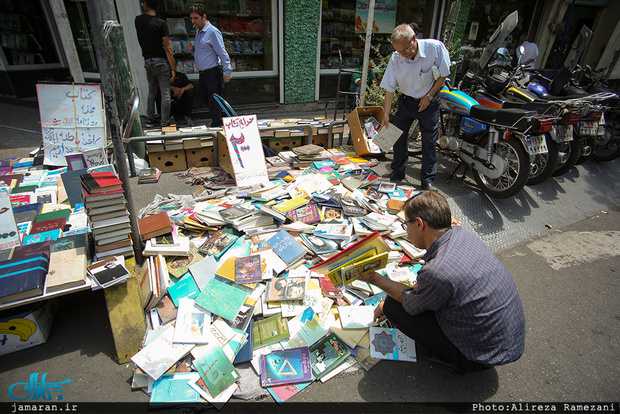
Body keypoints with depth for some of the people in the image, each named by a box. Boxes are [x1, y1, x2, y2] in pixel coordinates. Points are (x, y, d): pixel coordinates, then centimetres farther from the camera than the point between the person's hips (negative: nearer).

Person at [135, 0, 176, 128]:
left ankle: (149, 120, 22)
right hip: (161, 61, -5)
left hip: (148, 61, 5)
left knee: (152, 92, 18)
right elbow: (167, 48, -13)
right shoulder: (161, 23, -11)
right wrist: (173, 68, -10)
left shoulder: (138, 20, 3)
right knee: (165, 94, 2)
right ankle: (164, 123, 5)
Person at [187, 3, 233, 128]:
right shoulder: (198, 32, 18)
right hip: (202, 74, 9)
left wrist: (227, 72, -18)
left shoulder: (213, 32, -10)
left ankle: (216, 126, 2)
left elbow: (222, 53, -14)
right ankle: (217, 123, 25)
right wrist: (192, 50, 5)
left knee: (214, 102, -7)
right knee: (207, 101, 13)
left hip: (213, 73, -9)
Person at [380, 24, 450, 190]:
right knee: (397, 134, 3)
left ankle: (428, 179, 11)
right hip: (406, 101, 3)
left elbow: (443, 74, -8)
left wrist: (429, 96, -13)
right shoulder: (395, 59, -15)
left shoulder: (435, 47, -21)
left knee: (429, 142, -2)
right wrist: (386, 113, -11)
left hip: (428, 101, -2)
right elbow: (390, 88, -9)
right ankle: (398, 172, 22)